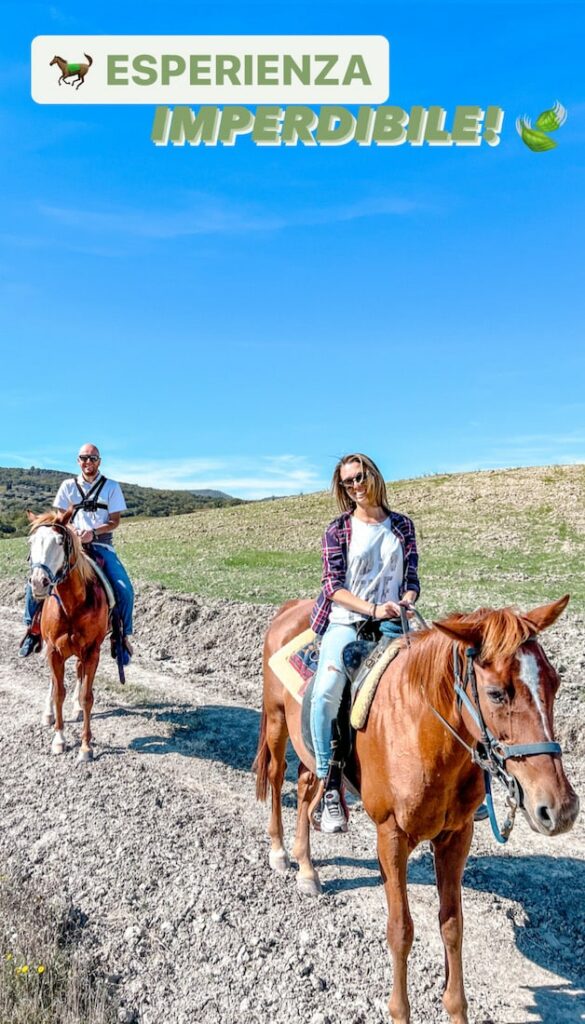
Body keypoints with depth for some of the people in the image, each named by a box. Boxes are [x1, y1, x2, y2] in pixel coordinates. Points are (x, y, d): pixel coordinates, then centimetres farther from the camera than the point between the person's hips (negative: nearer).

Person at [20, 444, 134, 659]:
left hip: (101, 545, -1)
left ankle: (123, 636, 1)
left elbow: (115, 521, -2)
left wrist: (94, 532, -19)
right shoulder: (68, 486, 9)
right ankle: (32, 629, 4)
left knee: (125, 589, -20)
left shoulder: (111, 487, 3)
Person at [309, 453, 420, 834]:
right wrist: (373, 609, -18)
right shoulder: (338, 531, 5)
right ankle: (329, 787, -14)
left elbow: (412, 578, 12)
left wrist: (404, 603, -11)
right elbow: (333, 586, -4)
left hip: (392, 625, 3)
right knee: (325, 694, -27)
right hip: (345, 624, -2)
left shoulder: (402, 525, 13)